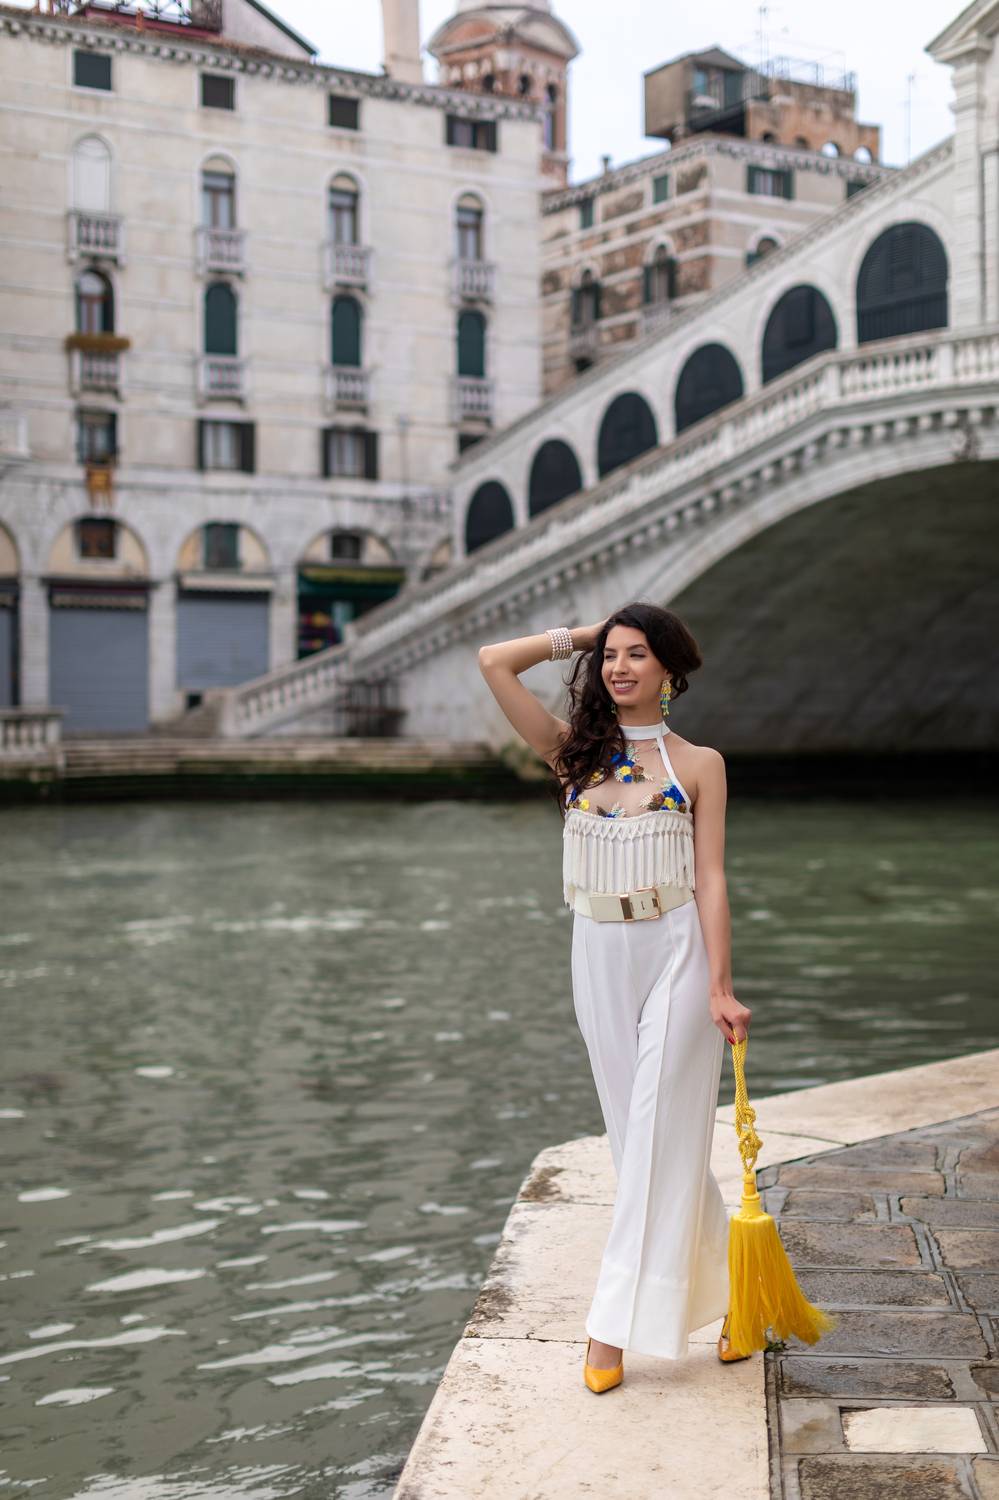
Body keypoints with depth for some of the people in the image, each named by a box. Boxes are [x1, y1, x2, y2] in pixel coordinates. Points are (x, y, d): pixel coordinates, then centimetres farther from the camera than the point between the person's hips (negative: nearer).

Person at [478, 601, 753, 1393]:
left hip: (677, 950, -3)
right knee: (637, 1133, 8)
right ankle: (724, 1286, 23)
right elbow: (495, 661, -2)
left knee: (659, 1133, -5)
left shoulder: (699, 764, 0)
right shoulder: (575, 750, 6)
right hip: (600, 955, 3)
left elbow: (711, 879, -4)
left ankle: (618, 1322, 0)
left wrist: (720, 987, -10)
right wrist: (581, 637, 6)